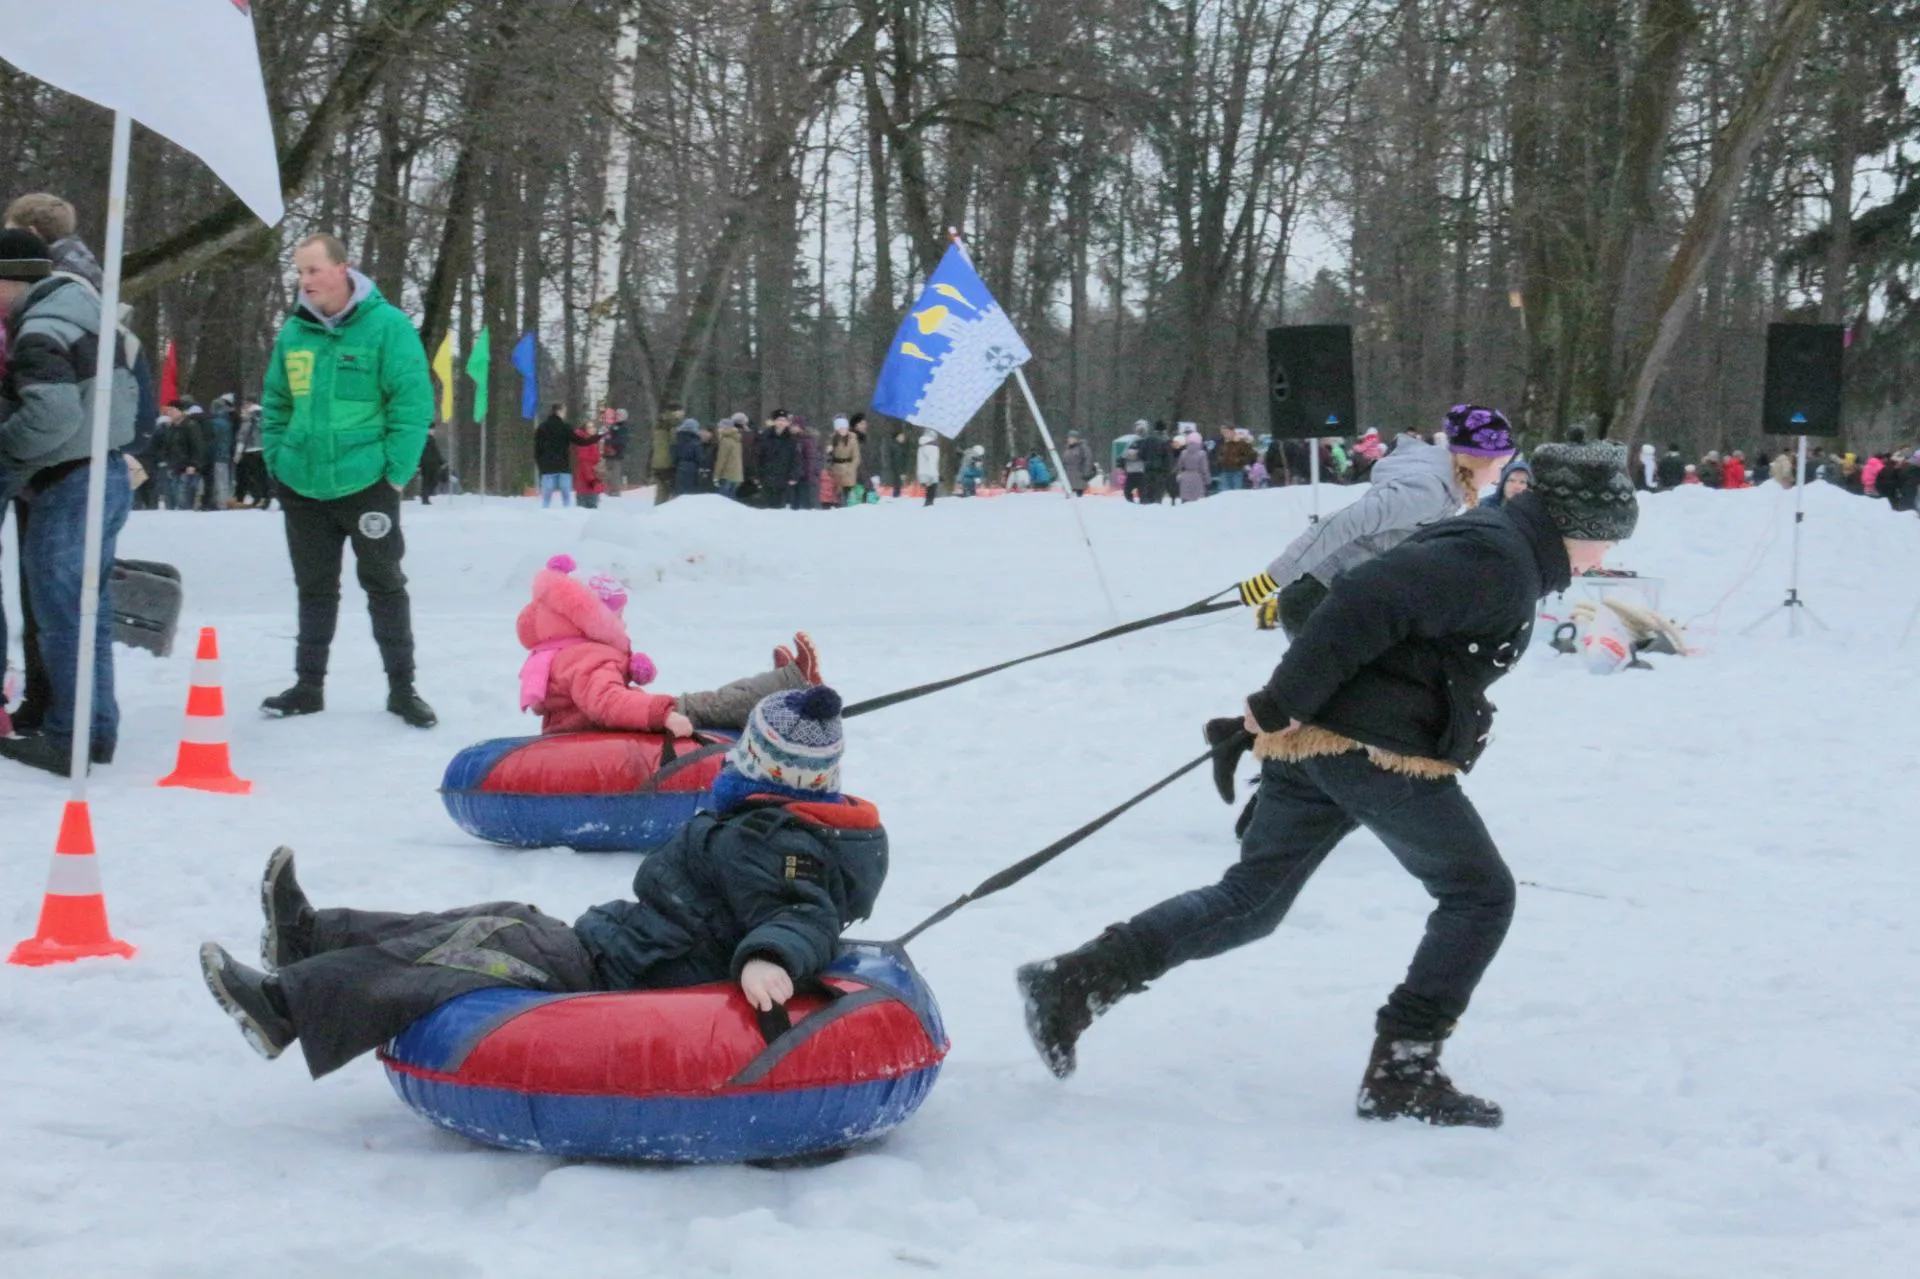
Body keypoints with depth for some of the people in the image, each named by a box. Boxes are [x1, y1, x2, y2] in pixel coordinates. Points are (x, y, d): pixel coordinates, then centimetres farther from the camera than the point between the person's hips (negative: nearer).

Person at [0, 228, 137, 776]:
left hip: (68, 488, -10)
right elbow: (127, 395, 18)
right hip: (107, 475, 10)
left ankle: (68, 739, 2)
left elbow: (53, 413, -27)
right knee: (85, 611, 15)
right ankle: (95, 732, 21)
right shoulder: (90, 318, 15)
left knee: (60, 613, -2)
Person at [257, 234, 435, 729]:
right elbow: (275, 404, 16)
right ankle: (308, 686, 23)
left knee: (384, 585, 5)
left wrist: (395, 472, -13)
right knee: (315, 589, 13)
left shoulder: (386, 326, -10)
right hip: (303, 485, 4)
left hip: (365, 482, -4)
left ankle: (402, 688, 13)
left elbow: (413, 403, -11)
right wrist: (276, 460, 7)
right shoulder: (294, 331, 5)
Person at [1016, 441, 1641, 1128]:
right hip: (1381, 752, -10)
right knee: (1480, 894, 5)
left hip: (1311, 739, 10)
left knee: (1249, 902, 12)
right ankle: (1402, 1073, 2)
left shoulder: (1486, 544, 21)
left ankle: (1076, 980, 3)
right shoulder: (1499, 560, -12)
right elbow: (1370, 604, -23)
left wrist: (1287, 709, 25)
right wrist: (1283, 704, -22)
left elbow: (1370, 602, 26)